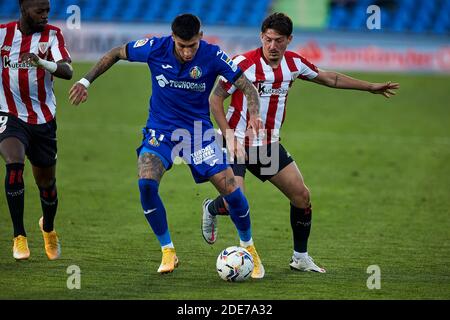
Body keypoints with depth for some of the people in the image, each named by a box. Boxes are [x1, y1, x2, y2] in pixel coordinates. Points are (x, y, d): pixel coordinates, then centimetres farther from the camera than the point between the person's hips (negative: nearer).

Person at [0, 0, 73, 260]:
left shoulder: (52, 34, -7)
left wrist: (42, 63, -41)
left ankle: (48, 228, 45)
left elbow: (67, 71, -23)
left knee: (46, 181, 13)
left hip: (43, 119, 1)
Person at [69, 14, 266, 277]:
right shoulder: (155, 48, -15)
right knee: (146, 183, -24)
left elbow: (246, 86, -14)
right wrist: (86, 81, -1)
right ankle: (168, 252, -7)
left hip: (199, 131, 0)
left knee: (230, 189, -10)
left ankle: (249, 248, 17)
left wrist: (254, 113, -33)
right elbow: (116, 53, 2)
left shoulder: (212, 56, -17)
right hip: (160, 131, 0)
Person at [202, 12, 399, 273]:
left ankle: (301, 257, 17)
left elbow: (328, 78, 16)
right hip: (240, 144, -6)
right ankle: (211, 209, 18)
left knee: (302, 196, 1)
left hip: (270, 145, 6)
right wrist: (228, 134, -21)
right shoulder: (244, 64, -18)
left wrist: (370, 87, 18)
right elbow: (216, 98, -11)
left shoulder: (293, 63, 0)